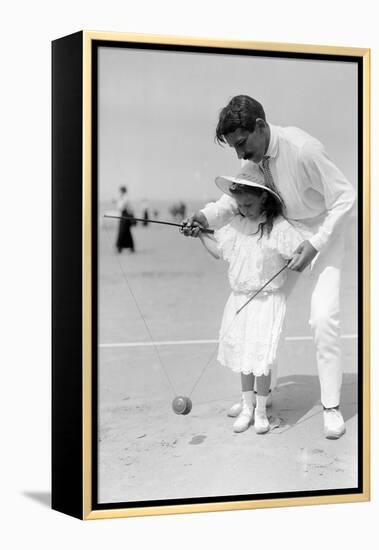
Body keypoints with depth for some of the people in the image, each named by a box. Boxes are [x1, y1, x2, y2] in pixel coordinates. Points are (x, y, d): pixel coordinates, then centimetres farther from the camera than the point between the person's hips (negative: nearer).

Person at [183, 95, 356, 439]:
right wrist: (208, 216, -25)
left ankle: (332, 407, -3)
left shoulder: (302, 149, -31)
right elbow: (236, 197, -3)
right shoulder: (253, 157, -10)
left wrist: (315, 245, -27)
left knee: (324, 316, -17)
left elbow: (345, 197, -24)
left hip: (321, 235, -7)